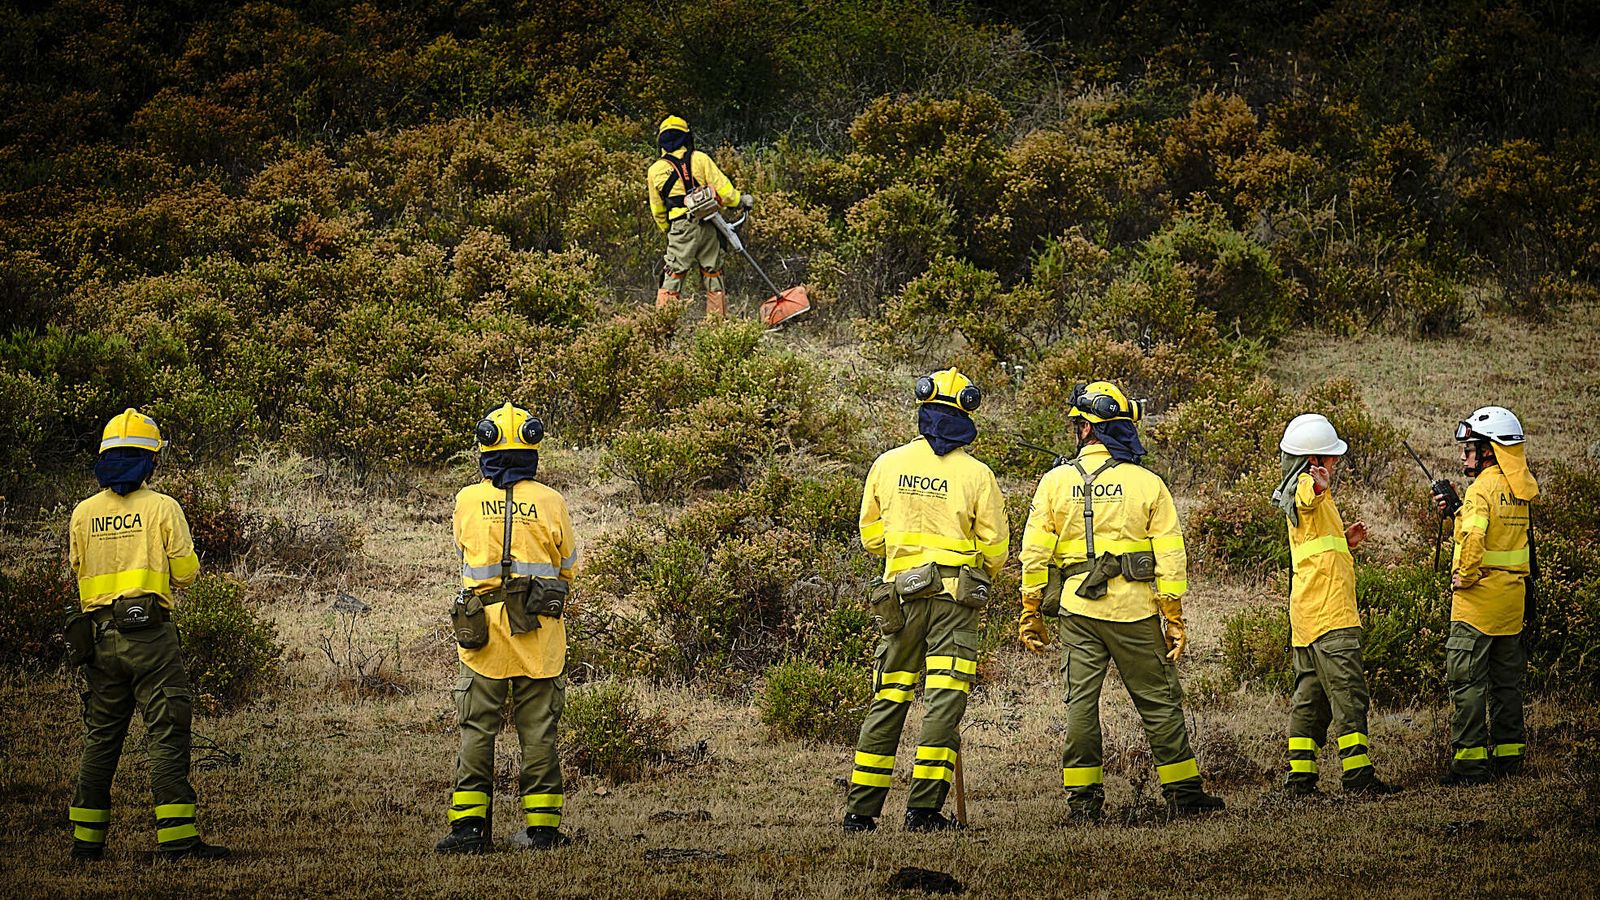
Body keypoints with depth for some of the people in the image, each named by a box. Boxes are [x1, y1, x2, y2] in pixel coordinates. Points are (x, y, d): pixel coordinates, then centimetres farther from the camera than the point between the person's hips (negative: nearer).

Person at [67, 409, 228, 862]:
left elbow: (80, 571, 14)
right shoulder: (162, 507, -5)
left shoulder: (83, 514, 6)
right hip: (149, 632, -5)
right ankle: (176, 837, -13)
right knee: (166, 733, -6)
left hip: (99, 634, 5)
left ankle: (86, 838, 15)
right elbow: (186, 572, -5)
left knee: (100, 736, 12)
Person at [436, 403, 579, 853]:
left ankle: (468, 824, 0)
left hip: (481, 627, 0)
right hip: (539, 632, 0)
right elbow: (567, 567, 8)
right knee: (538, 729, 6)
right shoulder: (550, 503, -2)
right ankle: (541, 824, 6)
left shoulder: (467, 501, -2)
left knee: (477, 728, 5)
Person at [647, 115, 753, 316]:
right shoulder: (700, 159, 1)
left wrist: (667, 230, 27)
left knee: (673, 276, 1)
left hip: (681, 229, -1)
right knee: (713, 274, 10)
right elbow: (721, 186, 0)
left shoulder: (655, 171, 4)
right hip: (708, 226, 1)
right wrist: (740, 200, 17)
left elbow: (657, 210, 13)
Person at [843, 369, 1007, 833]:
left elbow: (871, 535, 10)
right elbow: (995, 550, -1)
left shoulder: (887, 465, 3)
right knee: (944, 700, -4)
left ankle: (860, 809, 10)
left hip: (901, 594, 3)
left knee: (888, 699, 10)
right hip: (955, 600, -3)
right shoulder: (976, 474, -5)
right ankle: (923, 807, -11)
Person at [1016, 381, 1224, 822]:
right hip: (1135, 611, 0)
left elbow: (1035, 554, 0)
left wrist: (1031, 613, 8)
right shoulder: (1148, 484, -1)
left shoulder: (1056, 482, 0)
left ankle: (1083, 797, 3)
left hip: (1078, 611, 0)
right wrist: (1174, 618, 4)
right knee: (1159, 701, 8)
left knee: (1081, 700, 6)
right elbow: (1169, 557, -1)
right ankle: (1183, 790, 13)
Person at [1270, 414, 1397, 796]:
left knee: (1310, 695, 11)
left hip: (1307, 616, 10)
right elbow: (1306, 497, -36)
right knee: (1348, 693, -12)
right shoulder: (1306, 488, -7)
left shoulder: (1311, 493, 23)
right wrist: (1318, 486, -58)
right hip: (1329, 612, -10)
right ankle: (1358, 774, -16)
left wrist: (1344, 541, 20)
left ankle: (1299, 777, 10)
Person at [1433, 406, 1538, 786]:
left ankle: (1470, 763, -8)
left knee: (1466, 681, -5)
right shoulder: (1519, 488, 11)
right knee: (1506, 680, 15)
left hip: (1478, 598, -9)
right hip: (1513, 597, 9)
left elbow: (1474, 537, -31)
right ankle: (1509, 754, 20)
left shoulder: (1482, 488, -16)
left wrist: (1464, 576, -18)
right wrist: (1456, 509, 15)